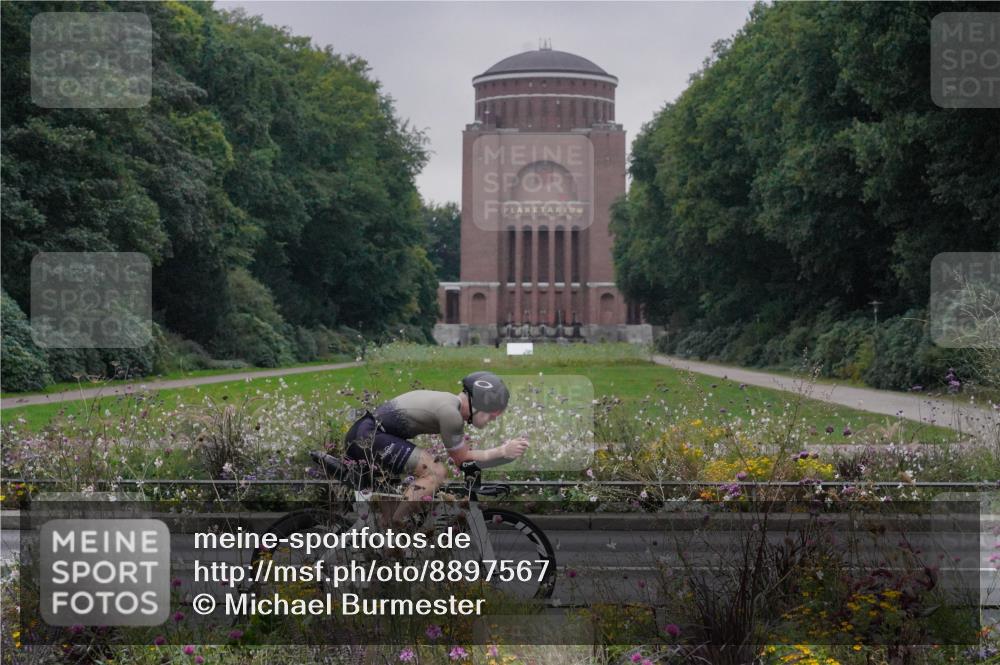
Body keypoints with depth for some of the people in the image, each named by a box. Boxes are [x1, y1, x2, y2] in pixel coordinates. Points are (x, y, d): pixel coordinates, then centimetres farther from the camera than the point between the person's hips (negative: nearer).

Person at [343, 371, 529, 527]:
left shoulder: (452, 402, 12)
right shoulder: (450, 412, -18)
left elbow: (463, 454, 17)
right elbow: (462, 460, -7)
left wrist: (505, 450, 10)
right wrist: (502, 452, -4)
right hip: (367, 436, -11)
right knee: (436, 472, -20)